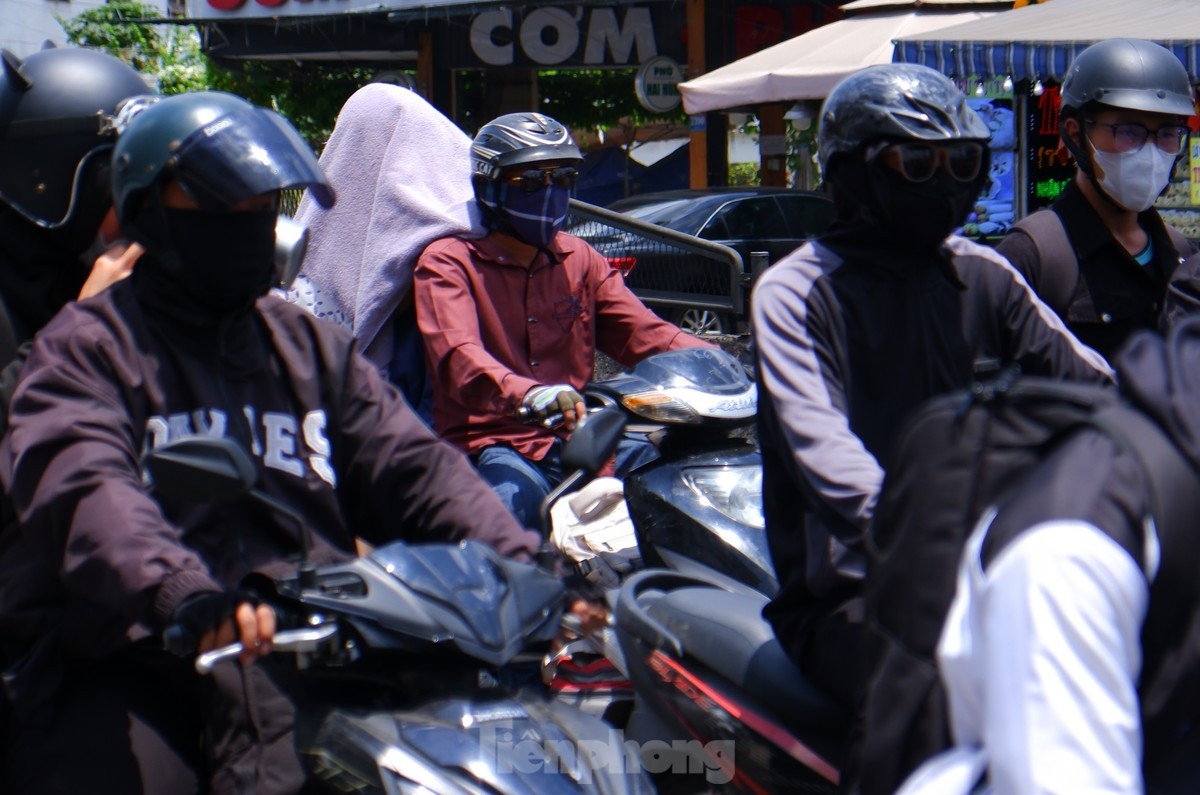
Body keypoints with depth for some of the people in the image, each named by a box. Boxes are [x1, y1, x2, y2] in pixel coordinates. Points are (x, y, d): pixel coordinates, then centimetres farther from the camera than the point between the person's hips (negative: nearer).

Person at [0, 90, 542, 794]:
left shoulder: (315, 346, 23)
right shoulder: (89, 346, 6)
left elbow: (413, 468, 13)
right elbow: (82, 488, -14)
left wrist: (526, 566, -5)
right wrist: (180, 592, -34)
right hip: (133, 653, -4)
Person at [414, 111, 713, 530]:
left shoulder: (579, 258, 20)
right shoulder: (448, 262, 1)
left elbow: (645, 332, 10)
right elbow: (459, 358, -18)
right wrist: (528, 395, -39)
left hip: (577, 439, 6)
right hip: (493, 444, -5)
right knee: (515, 500, -38)